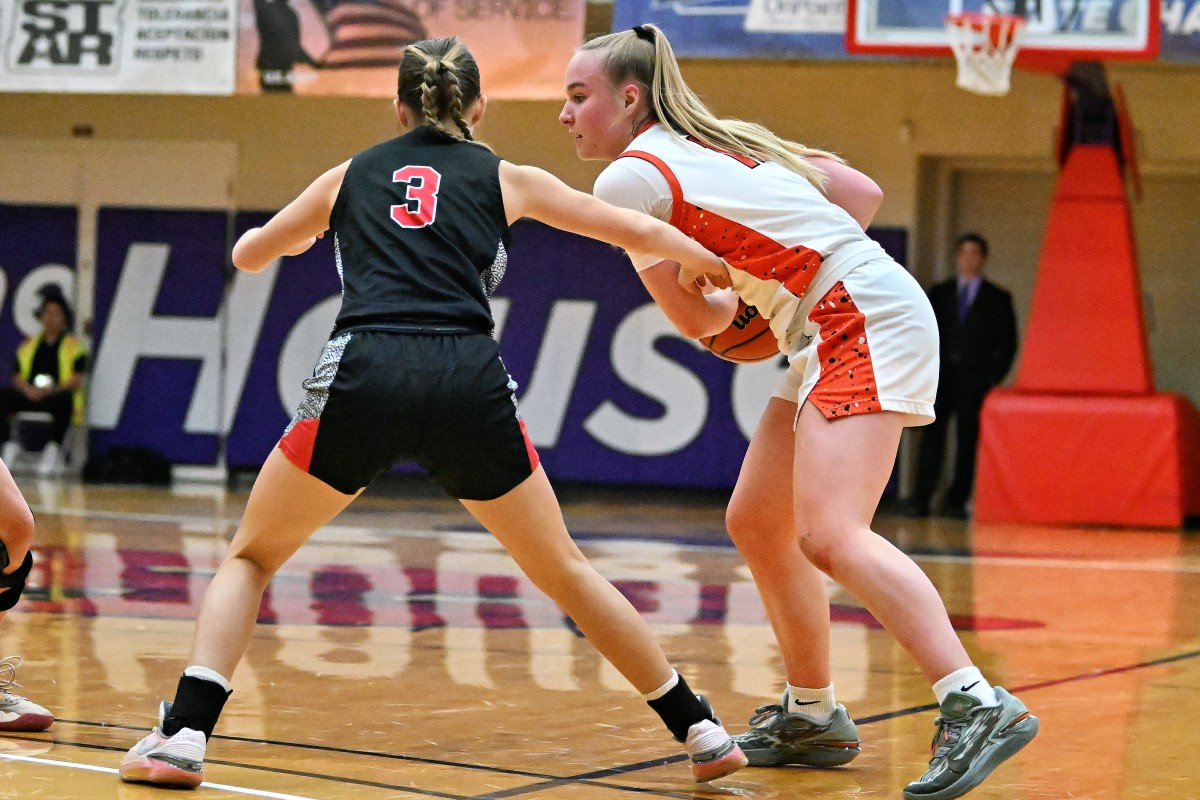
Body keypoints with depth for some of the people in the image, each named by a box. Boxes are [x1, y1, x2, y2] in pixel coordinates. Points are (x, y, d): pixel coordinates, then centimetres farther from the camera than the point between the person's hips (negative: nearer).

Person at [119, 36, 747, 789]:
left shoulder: (351, 175, 24)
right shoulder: (507, 179, 21)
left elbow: (248, 255, 37)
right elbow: (638, 231, 28)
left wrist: (291, 237, 60)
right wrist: (726, 264, 45)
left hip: (362, 377, 0)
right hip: (469, 384, 1)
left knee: (251, 557, 18)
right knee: (563, 567, 19)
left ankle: (184, 735, -1)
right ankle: (701, 732, 21)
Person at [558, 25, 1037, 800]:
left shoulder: (627, 178, -4)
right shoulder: (727, 138, 20)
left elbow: (697, 317, 1)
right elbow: (863, 193, 18)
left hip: (867, 321, -10)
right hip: (840, 334, 10)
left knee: (829, 536, -23)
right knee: (756, 524, 16)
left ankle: (979, 705, -33)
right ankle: (813, 716, 26)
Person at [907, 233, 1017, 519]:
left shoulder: (998, 299, 8)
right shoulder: (939, 293, 15)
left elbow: (1007, 343, 6)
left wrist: (993, 378, -4)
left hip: (974, 380, -1)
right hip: (940, 377, 1)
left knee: (967, 442, -3)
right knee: (932, 438, -7)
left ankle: (956, 501, 0)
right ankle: (920, 499, -10)